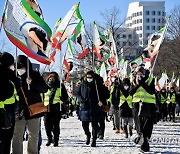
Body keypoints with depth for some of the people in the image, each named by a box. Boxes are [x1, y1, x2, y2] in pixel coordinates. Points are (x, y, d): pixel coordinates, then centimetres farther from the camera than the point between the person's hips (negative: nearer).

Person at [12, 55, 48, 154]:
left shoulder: (35, 75, 2)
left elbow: (45, 89, -5)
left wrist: (32, 83, -19)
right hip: (19, 111, 0)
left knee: (33, 135, 8)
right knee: (17, 135, -3)